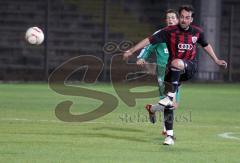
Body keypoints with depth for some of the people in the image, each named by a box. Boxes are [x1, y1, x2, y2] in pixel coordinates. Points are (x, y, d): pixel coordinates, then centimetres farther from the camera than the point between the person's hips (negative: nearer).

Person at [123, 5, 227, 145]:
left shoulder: (197, 32, 2)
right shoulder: (170, 31, -7)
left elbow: (206, 45, 22)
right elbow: (150, 40, -11)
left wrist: (216, 60, 30)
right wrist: (131, 51, -16)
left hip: (190, 68, -1)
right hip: (174, 70, 1)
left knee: (177, 63, -38)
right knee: (168, 105, -6)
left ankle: (170, 97, -37)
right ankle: (170, 135, 5)